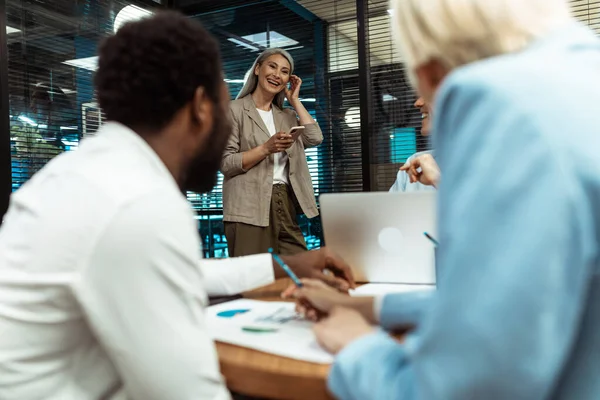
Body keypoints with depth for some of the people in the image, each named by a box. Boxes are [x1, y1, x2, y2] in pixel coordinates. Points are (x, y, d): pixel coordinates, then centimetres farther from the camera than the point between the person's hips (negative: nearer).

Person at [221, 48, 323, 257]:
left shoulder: (287, 115, 21)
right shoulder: (235, 110, 1)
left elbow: (315, 138, 3)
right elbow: (226, 163, -6)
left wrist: (294, 100, 9)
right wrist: (267, 148, -17)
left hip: (286, 205, 6)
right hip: (250, 208, -5)